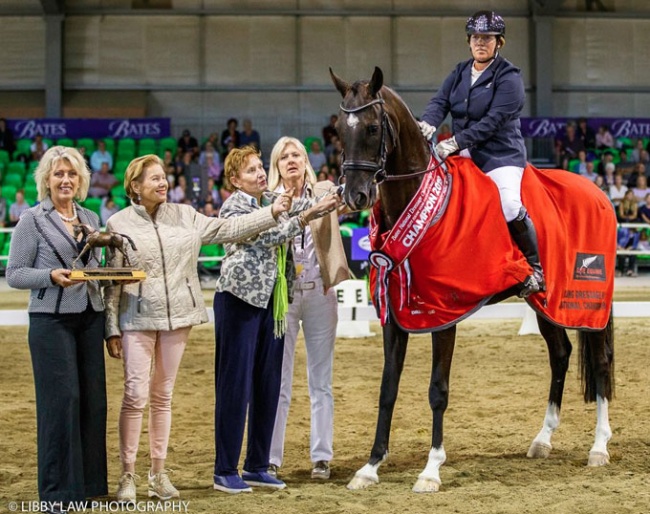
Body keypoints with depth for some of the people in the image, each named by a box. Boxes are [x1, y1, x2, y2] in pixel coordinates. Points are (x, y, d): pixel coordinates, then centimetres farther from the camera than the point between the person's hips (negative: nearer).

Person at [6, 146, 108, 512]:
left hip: (90, 318, 5)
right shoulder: (32, 221, -2)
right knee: (61, 399, -7)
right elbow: (14, 274, -6)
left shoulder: (91, 219, 14)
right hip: (52, 320, -5)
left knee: (93, 399, 4)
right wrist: (52, 276, -20)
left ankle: (88, 482, 14)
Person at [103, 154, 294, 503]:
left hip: (177, 318, 4)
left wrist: (272, 212, -5)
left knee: (163, 396, 10)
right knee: (135, 396, -5)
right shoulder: (119, 224, -3)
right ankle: (128, 475, 2)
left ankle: (158, 472, 17)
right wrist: (112, 330, -7)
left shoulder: (184, 216, 7)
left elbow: (229, 230, 4)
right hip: (138, 320, -4)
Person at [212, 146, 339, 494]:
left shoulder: (271, 201, 12)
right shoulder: (234, 207, -9)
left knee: (268, 386, 9)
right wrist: (308, 215, -27)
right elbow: (268, 237, -20)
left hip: (270, 301, 7)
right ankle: (225, 471, 1)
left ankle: (257, 467, 17)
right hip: (240, 299, -7)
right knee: (235, 384, -4)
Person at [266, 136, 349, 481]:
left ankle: (321, 456, 12)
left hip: (320, 293, 1)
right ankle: (271, 457, 9)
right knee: (278, 381, 3)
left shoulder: (324, 193, 5)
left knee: (321, 381, 7)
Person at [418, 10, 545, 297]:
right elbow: (440, 102, 1)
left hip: (501, 155, -7)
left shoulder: (509, 78, -7)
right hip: (463, 155, 7)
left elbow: (493, 121, -18)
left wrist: (456, 142, -27)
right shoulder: (459, 74, 13)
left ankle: (535, 268, -12)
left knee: (510, 205, -27)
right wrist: (428, 123, -23)